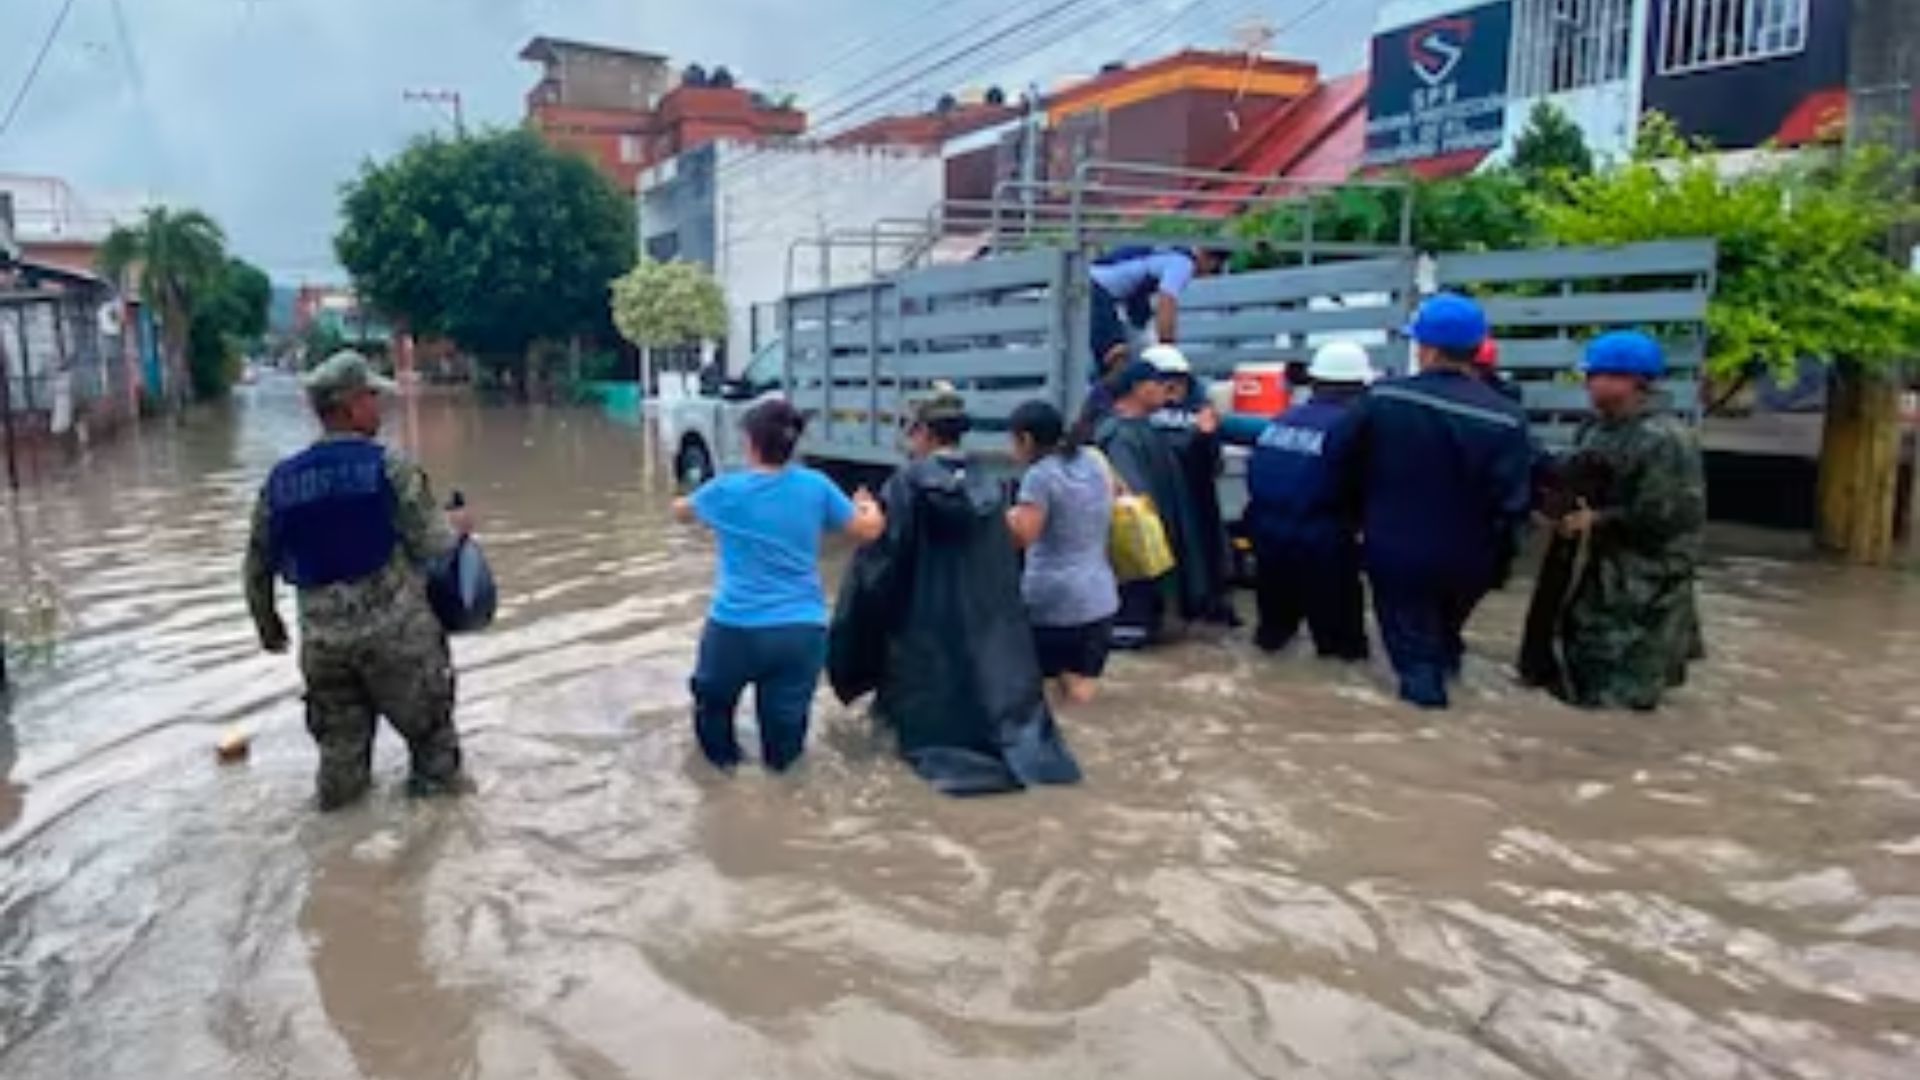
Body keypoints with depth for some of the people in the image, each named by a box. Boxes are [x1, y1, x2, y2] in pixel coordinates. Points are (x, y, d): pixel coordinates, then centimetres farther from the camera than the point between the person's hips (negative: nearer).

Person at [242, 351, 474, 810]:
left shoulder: (281, 480, 4)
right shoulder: (389, 466, -12)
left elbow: (257, 566, 11)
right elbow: (432, 543, -12)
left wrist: (267, 623, 26)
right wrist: (457, 525, 10)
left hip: (322, 637, 4)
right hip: (395, 630, -4)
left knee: (340, 735, 21)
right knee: (428, 721, 16)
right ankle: (437, 780, 29)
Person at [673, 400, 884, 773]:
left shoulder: (725, 489, -3)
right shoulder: (816, 486, -1)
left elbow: (680, 511, 19)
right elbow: (868, 530, 8)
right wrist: (868, 507, 31)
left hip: (736, 628, 1)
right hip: (802, 629, 0)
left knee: (712, 697, 29)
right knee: (784, 726, 16)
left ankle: (723, 754, 40)